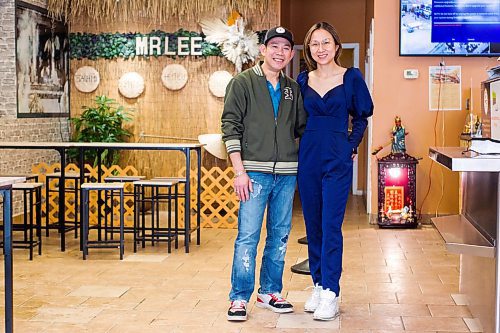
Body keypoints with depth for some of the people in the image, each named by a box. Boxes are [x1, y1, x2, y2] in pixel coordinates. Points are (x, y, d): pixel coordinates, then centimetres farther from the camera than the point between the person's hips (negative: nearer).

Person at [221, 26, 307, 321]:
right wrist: (240, 171, -11)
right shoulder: (243, 83, 0)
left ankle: (270, 292, 22)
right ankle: (240, 298, 4)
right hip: (255, 172, -4)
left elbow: (303, 128, 19)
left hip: (287, 174, 5)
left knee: (280, 236, 10)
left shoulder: (293, 89, 13)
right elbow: (231, 126, -4)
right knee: (248, 236, -6)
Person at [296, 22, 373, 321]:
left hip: (337, 161, -4)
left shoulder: (351, 77, -1)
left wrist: (351, 147, -1)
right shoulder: (303, 80, 8)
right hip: (308, 159, 4)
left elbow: (361, 118, 7)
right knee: (313, 226, 8)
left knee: (331, 226, -7)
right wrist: (306, 143, 8)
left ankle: (331, 295, -3)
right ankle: (318, 286, 19)